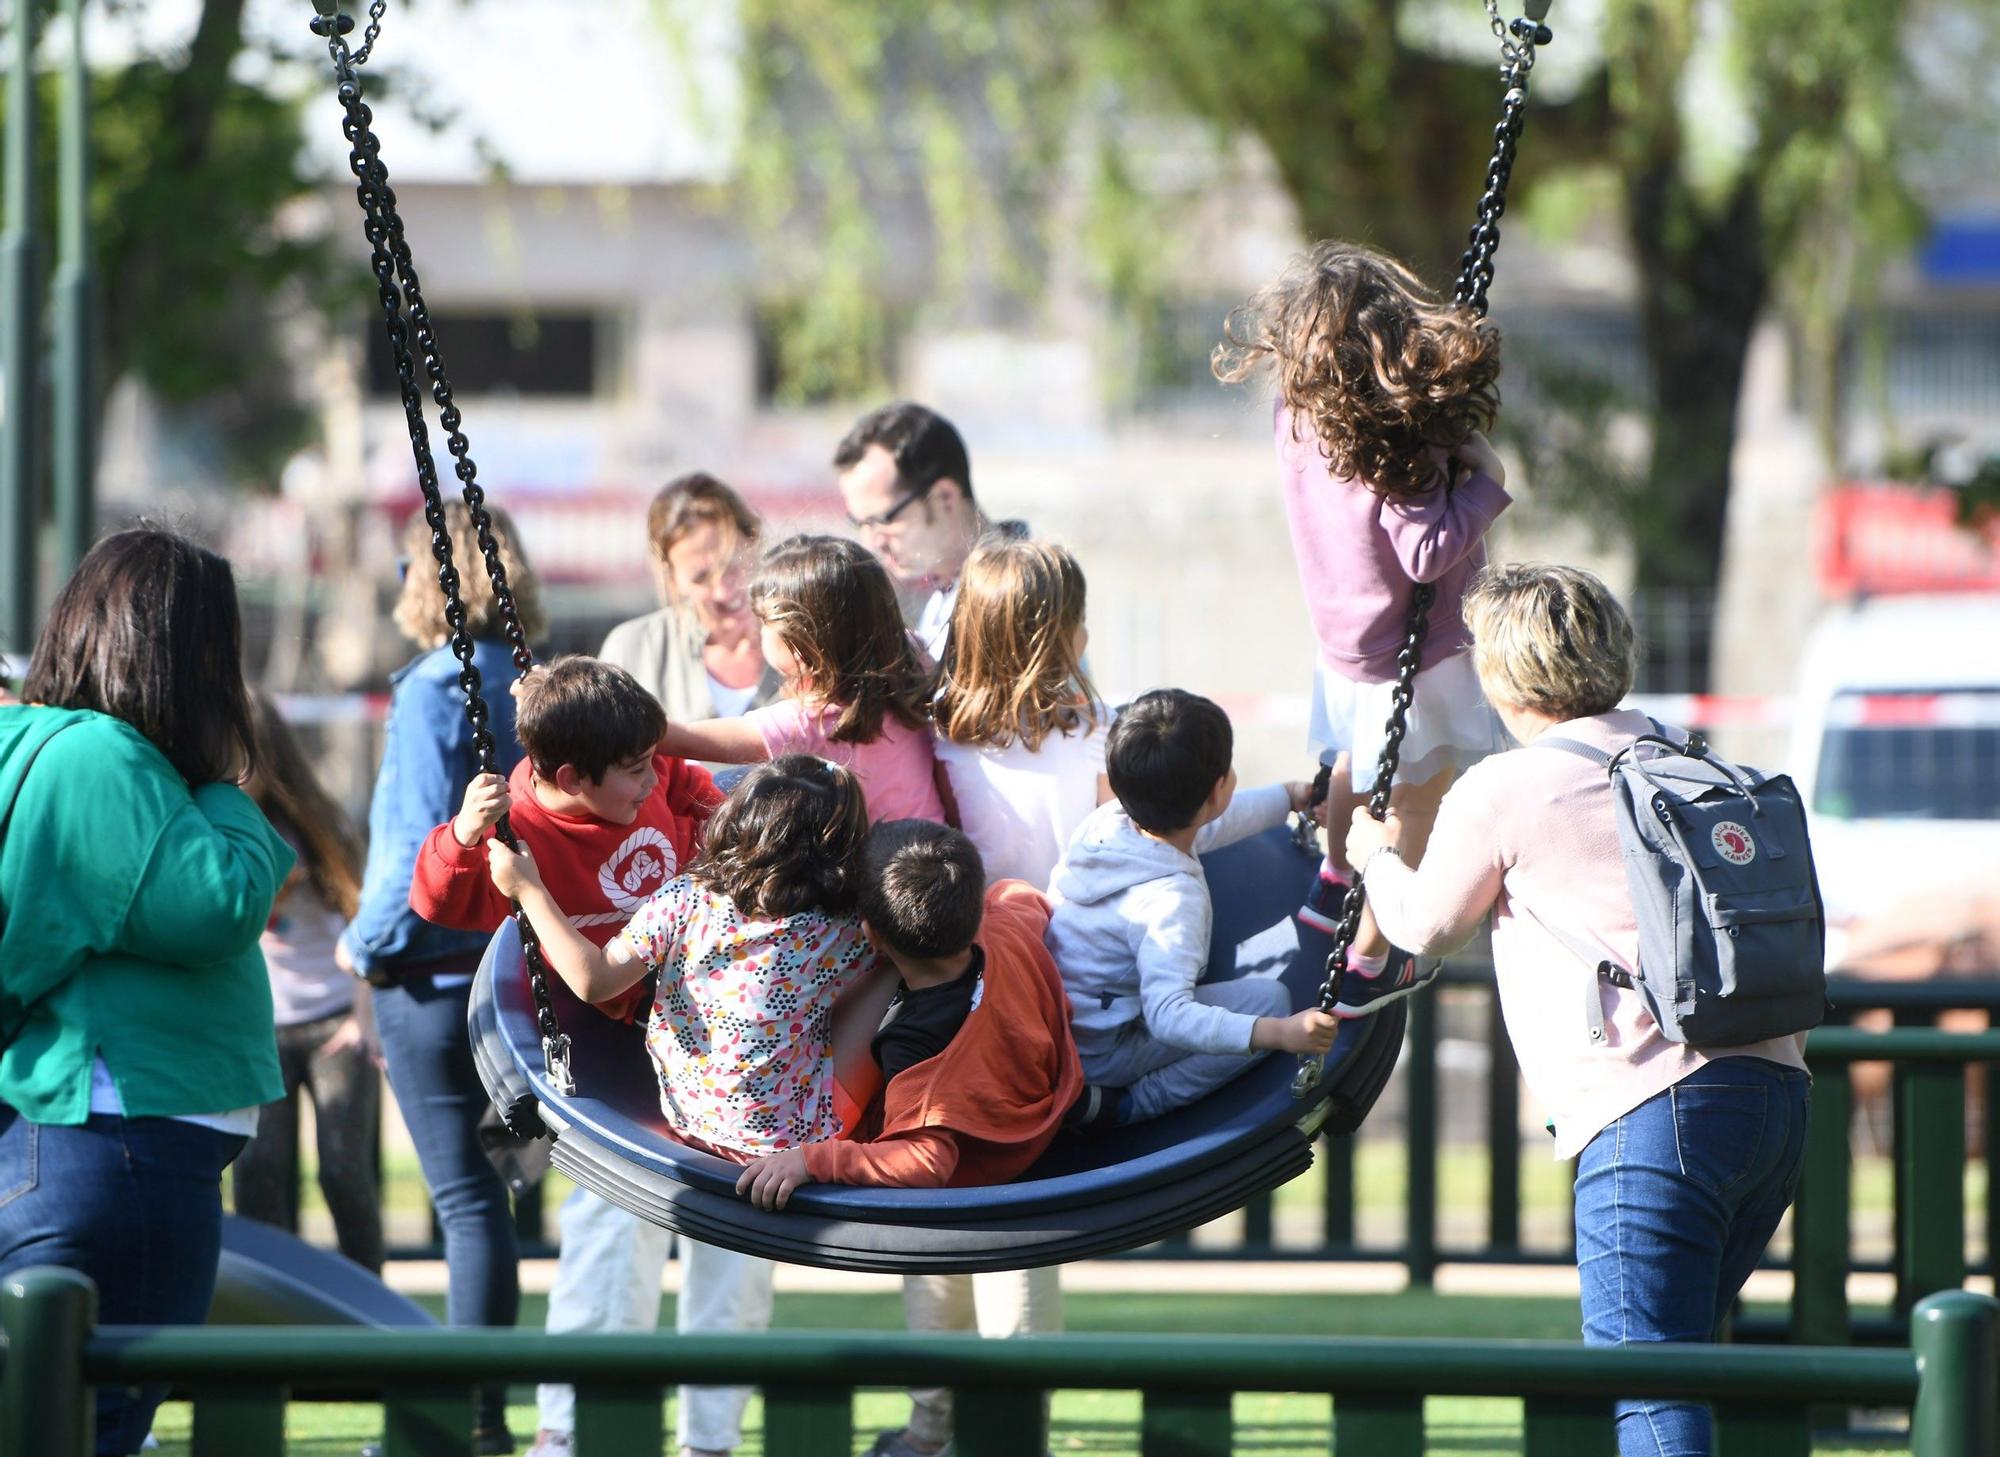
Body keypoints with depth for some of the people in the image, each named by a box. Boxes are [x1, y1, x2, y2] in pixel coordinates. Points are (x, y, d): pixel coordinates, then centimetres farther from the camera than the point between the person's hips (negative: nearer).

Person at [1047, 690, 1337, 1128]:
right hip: (1098, 1054, -8)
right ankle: (1125, 1106, -8)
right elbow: (1168, 1017, -40)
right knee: (1268, 997, -11)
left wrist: (1289, 797, 25)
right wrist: (1278, 1034, -46)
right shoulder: (1172, 899, -32)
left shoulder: (1108, 821, -7)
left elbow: (1206, 824, 14)